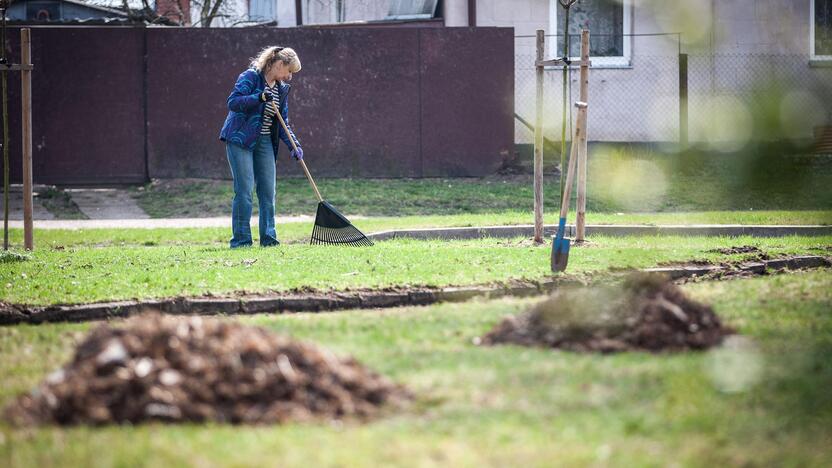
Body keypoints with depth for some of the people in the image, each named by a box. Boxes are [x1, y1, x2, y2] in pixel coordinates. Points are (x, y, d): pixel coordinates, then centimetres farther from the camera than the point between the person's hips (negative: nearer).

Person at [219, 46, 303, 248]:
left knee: (268, 192, 4)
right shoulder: (250, 77, -9)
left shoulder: (282, 89, 12)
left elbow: (283, 123, 13)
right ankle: (241, 239, -4)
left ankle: (268, 237, 10)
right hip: (240, 140, -7)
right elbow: (233, 102, -19)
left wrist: (294, 145, -1)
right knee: (244, 191, -9)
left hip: (264, 143, 7)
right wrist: (259, 98, -30)